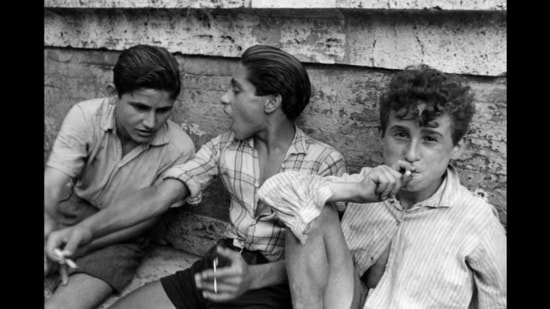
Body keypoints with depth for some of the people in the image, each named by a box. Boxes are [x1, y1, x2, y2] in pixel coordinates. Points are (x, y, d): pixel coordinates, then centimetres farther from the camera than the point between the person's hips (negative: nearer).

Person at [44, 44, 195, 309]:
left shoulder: (179, 149, -21)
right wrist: (50, 230, -44)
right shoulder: (84, 116, -18)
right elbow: (51, 189, -23)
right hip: (72, 211, 2)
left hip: (121, 236, -2)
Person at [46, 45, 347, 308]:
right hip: (217, 268, 5)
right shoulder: (224, 146, 4)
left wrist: (253, 277, -28)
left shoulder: (325, 162, -8)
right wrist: (88, 228, -19)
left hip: (273, 282, -4)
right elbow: (159, 196, -4)